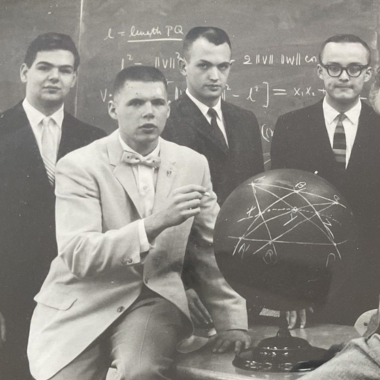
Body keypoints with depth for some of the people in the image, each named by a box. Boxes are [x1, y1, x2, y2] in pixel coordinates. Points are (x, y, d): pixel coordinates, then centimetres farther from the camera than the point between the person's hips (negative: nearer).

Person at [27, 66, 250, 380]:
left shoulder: (193, 164, 4)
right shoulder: (79, 166, -8)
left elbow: (211, 247, 10)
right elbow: (77, 255, -19)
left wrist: (232, 321, 3)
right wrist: (155, 222, -29)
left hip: (155, 298, 1)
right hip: (82, 305, 0)